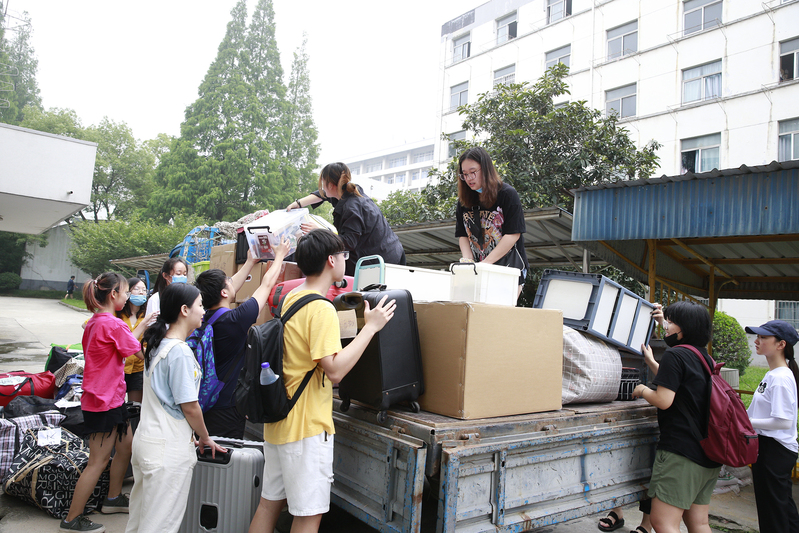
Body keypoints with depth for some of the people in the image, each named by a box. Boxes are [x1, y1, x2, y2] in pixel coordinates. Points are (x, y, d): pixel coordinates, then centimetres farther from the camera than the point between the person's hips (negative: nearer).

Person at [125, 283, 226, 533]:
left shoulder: (158, 344, 10)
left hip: (145, 438, 9)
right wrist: (205, 439, 1)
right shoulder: (180, 352, -19)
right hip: (169, 448, -9)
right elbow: (189, 407, -16)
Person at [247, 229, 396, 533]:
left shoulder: (291, 299, 9)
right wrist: (371, 326, -20)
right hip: (307, 427, -9)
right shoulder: (322, 309, -20)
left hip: (279, 420, 9)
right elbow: (335, 369, -25)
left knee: (269, 502, 19)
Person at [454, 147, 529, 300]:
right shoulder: (464, 200, 8)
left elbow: (513, 234, -13)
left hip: (509, 270, -4)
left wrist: (485, 263, -17)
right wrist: (468, 261, -12)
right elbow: (462, 235, 6)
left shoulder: (508, 194, -8)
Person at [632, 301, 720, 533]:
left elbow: (664, 400, -19)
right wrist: (652, 363, 34)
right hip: (708, 454, 10)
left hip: (681, 451, -10)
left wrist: (643, 390, 0)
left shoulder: (675, 354, -13)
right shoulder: (704, 357, 14)